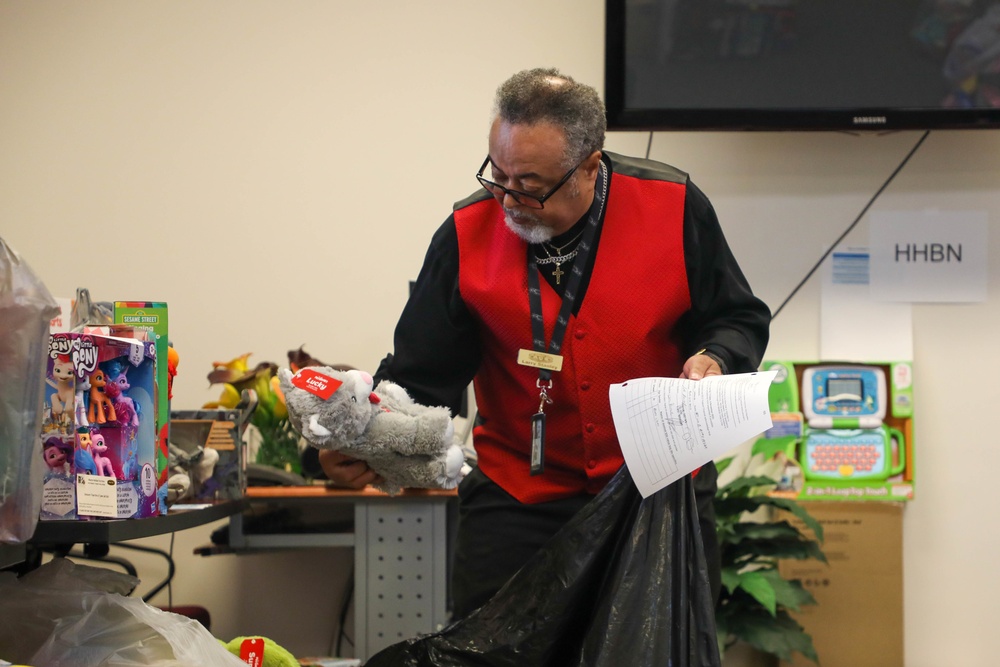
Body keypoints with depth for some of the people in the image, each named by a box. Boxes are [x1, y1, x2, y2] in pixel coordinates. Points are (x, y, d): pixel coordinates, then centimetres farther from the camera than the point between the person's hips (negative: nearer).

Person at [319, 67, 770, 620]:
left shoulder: (673, 207, -10)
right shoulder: (468, 234, -8)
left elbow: (740, 321, 2)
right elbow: (420, 374, -5)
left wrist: (713, 360, -20)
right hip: (516, 501, 1)